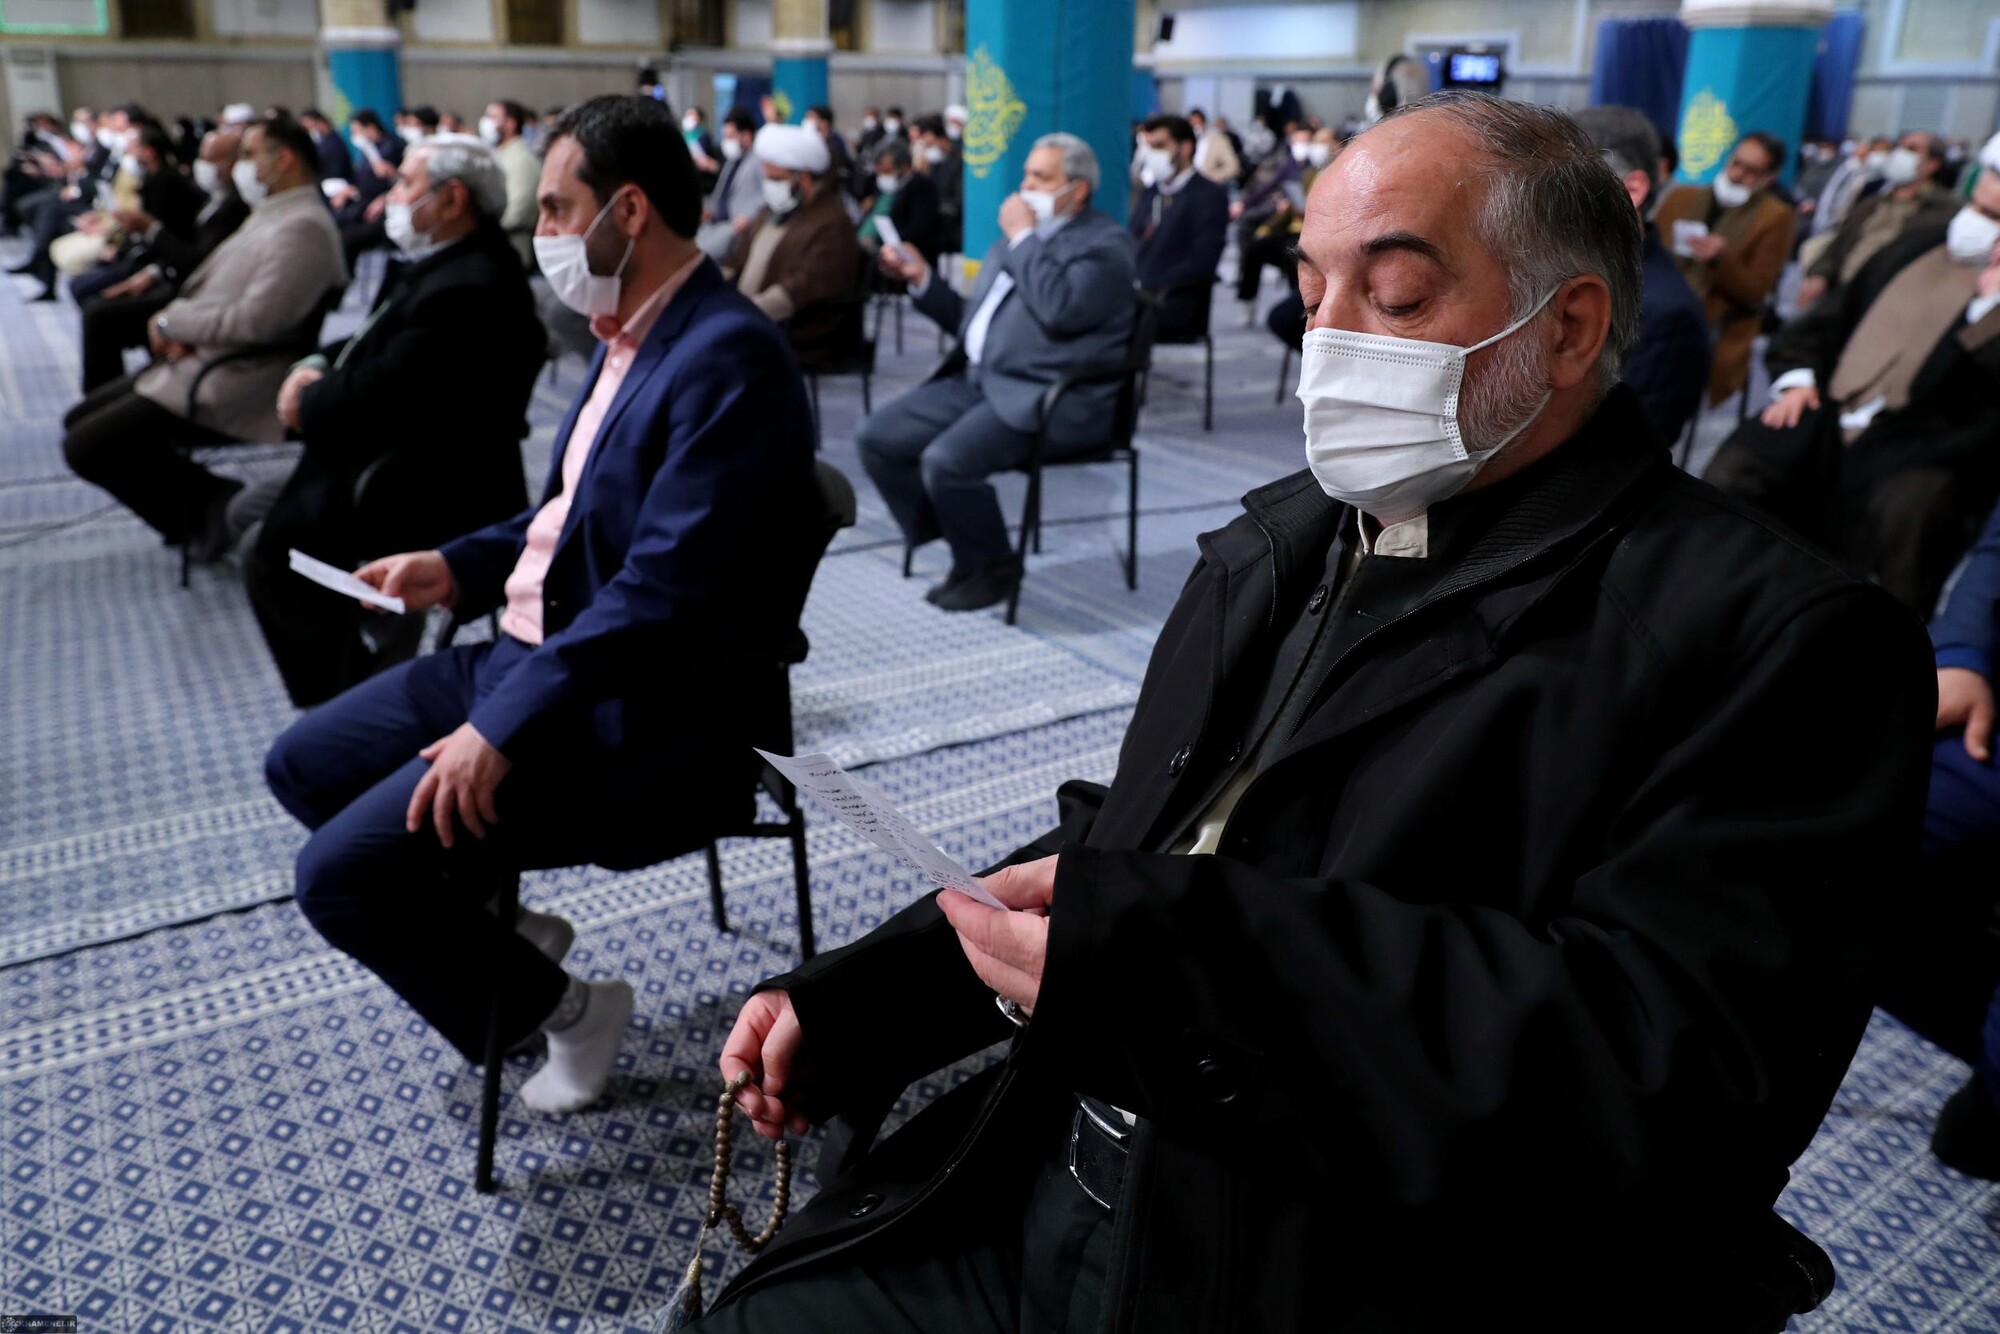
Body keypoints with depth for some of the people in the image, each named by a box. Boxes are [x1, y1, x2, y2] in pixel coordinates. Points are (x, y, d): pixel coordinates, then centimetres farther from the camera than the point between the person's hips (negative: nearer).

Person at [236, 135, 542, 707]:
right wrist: (317, 366, -2)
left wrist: (308, 402, -7)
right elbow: (374, 346, 18)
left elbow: (379, 398, -27)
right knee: (248, 509, 15)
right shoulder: (440, 260, 8)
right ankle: (352, 665, 18)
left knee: (265, 548, -11)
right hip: (406, 467, 11)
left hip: (439, 493, -11)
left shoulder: (467, 287, -25)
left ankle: (343, 696, 6)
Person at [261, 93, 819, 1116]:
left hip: (633, 717, -10)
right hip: (526, 651, 10)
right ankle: (495, 926, 25)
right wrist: (458, 567, 9)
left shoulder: (727, 356, -21)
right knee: (302, 765, 14)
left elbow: (662, 590, -27)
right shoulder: (627, 332, 10)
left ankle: (561, 1005, 8)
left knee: (342, 877, -15)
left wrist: (505, 729, -27)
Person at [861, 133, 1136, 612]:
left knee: (947, 461, -30)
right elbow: (971, 321, 25)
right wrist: (921, 279, 11)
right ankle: (964, 553, 6)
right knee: (877, 438, -5)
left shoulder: (1105, 243, -4)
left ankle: (992, 567, -3)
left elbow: (1060, 311, -24)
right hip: (977, 379, 9)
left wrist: (1023, 238, -13)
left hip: (1050, 398, -9)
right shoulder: (1018, 234, 20)